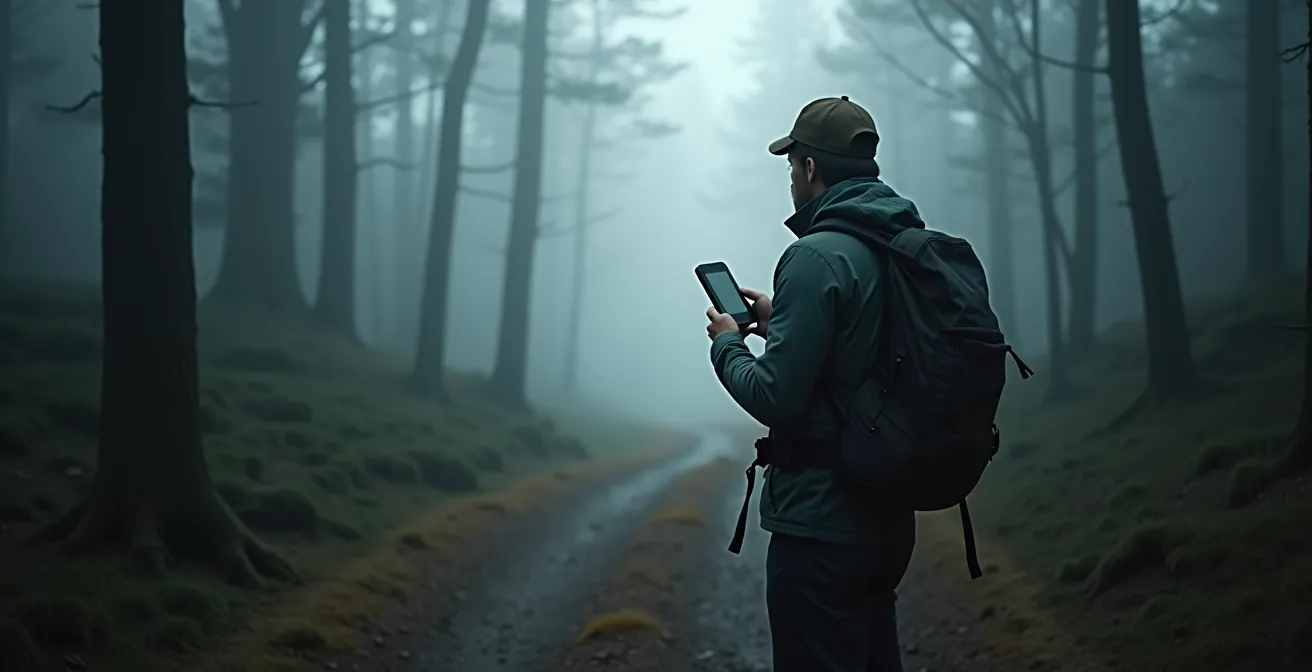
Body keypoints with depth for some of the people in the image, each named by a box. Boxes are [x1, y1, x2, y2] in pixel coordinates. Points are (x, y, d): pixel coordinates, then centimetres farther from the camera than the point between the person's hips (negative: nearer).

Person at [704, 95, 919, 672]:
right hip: (886, 515, 9)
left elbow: (773, 398, -19)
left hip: (820, 522, -9)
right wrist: (781, 321, 19)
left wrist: (727, 345, -1)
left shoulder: (819, 257, -17)